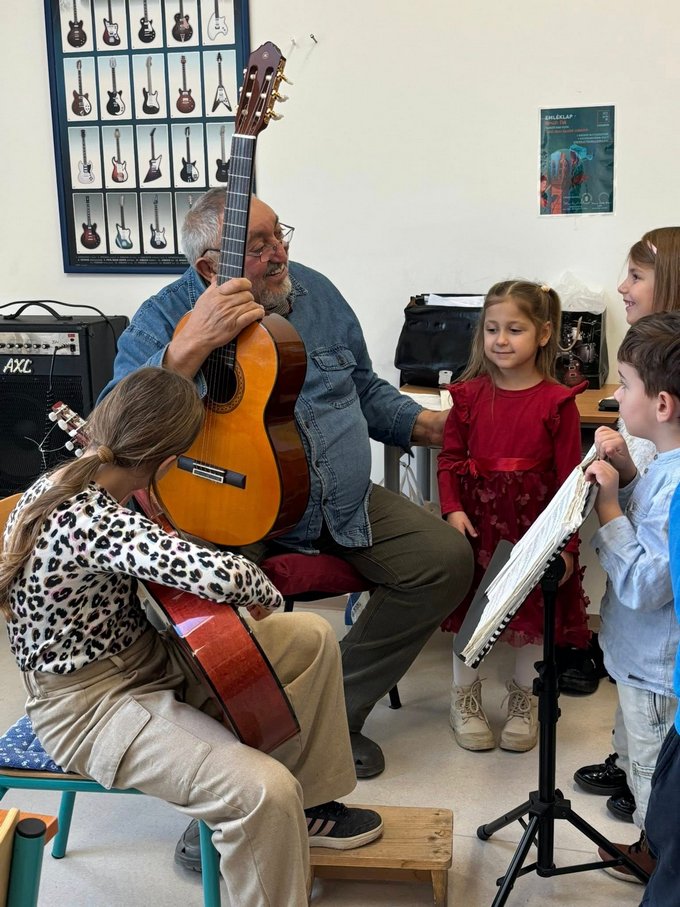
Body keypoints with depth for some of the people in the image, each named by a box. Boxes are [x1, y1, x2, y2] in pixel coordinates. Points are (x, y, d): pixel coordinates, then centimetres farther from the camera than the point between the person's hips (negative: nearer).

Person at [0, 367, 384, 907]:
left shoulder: (65, 483, -1)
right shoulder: (94, 519, -31)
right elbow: (219, 575, -42)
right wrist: (265, 592, -20)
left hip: (143, 656, 10)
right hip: (92, 707, -10)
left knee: (313, 638, 10)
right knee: (265, 790, -32)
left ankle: (309, 808, 24)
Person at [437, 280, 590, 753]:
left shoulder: (558, 402, -6)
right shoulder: (469, 394, 2)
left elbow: (569, 477, -5)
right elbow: (450, 458, 4)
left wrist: (567, 544, -8)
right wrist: (452, 509, -11)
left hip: (533, 524, -1)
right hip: (476, 519, 2)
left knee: (536, 614, 7)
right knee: (469, 609, 8)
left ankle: (524, 701, 30)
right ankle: (466, 697, 28)